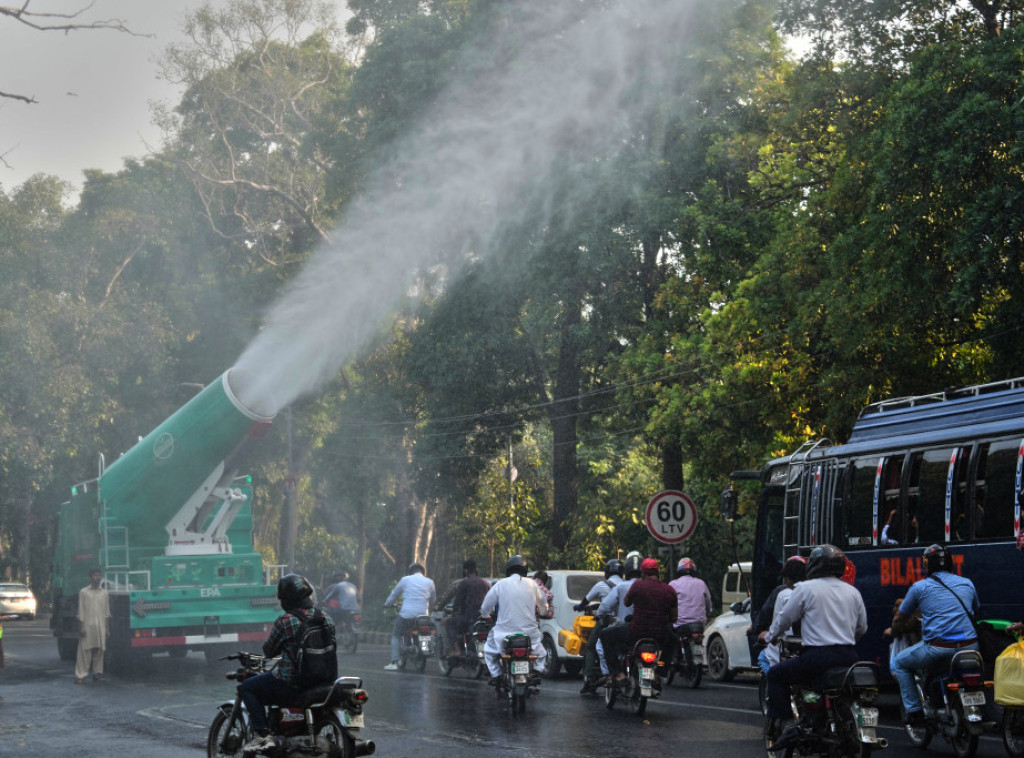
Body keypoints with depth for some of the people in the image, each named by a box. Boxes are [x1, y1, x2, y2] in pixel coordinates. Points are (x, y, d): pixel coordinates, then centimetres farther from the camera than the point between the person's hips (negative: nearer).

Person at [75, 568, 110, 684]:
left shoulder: (104, 593, 12)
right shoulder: (84, 592, 2)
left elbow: (107, 613, 13)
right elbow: (81, 611, 0)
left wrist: (107, 629, 9)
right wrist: (81, 627, -7)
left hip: (100, 626, 3)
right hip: (87, 625, -3)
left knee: (99, 650, 3)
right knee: (85, 650, -6)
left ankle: (97, 672, 10)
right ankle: (81, 675, -7)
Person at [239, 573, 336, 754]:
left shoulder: (284, 621, -15)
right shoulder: (326, 619, 2)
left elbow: (268, 651, -4)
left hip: (290, 685, -6)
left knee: (246, 688, 11)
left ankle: (263, 734, -4)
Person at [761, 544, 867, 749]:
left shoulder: (806, 588, -2)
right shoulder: (853, 592, 13)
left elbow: (785, 618, 5)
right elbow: (862, 627, 20)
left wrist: (770, 636, 24)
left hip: (818, 656, -6)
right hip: (848, 659, 6)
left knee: (775, 675, 8)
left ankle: (784, 724, -7)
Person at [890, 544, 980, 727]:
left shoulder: (920, 587, 5)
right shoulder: (967, 583, 15)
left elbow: (899, 619, 15)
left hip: (938, 647, -4)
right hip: (969, 647, 4)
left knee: (898, 664, 18)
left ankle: (914, 711, 6)